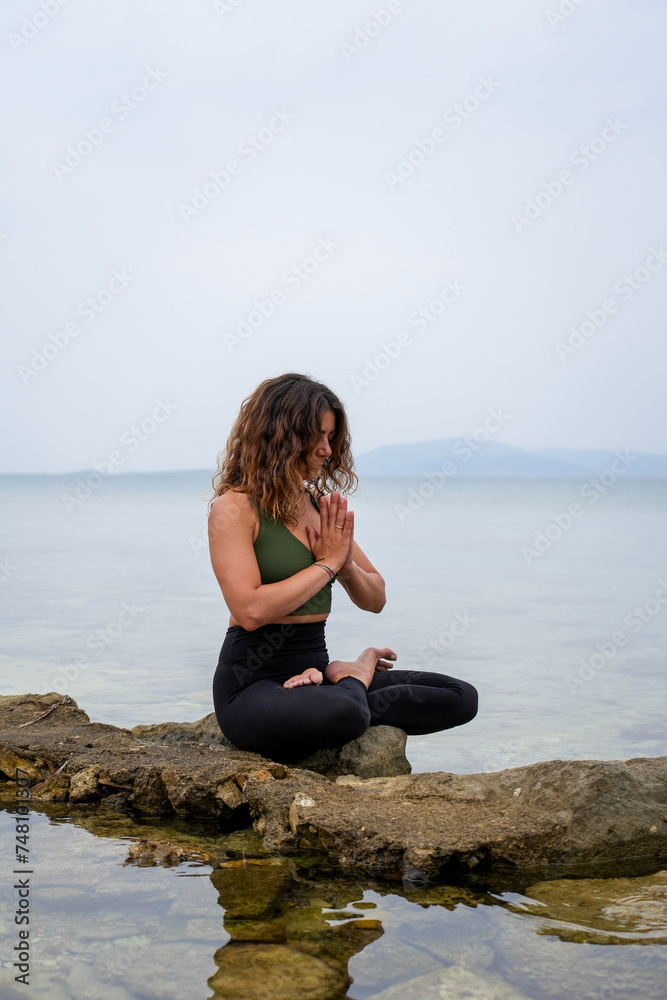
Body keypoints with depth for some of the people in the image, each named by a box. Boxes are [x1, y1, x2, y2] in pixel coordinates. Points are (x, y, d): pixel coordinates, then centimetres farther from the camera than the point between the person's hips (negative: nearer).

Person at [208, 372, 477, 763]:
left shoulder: (322, 507, 12)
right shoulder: (234, 508, -9)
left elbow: (375, 599, 17)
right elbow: (251, 610, -21)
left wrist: (347, 564, -6)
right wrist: (327, 562, -11)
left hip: (314, 668, 7)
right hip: (253, 682, -7)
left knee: (462, 698, -6)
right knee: (342, 716, -40)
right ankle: (353, 676, -8)